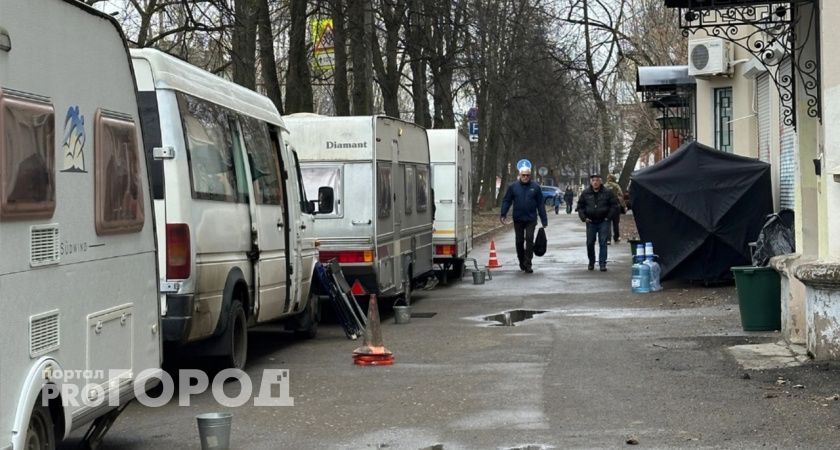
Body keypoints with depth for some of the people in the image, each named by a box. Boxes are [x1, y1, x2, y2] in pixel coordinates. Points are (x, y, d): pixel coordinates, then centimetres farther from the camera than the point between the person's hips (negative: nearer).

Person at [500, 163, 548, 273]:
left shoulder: (535, 187, 1)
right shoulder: (513, 186, 1)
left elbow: (541, 204, 4)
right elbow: (507, 201, 4)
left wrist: (544, 220, 2)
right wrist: (503, 214, -8)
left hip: (531, 219, -1)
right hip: (518, 219, 1)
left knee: (529, 240, -8)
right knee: (519, 241, 10)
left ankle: (527, 264, -6)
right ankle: (521, 262, 27)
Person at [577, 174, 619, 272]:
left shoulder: (607, 193, 0)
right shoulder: (585, 193, 5)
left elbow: (614, 206, 5)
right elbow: (580, 206, 13)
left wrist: (608, 217, -2)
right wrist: (584, 218, 1)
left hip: (603, 222, -2)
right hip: (591, 222, 2)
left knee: (603, 243, -6)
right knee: (590, 243, 5)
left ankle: (602, 264, -4)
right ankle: (591, 262, 21)